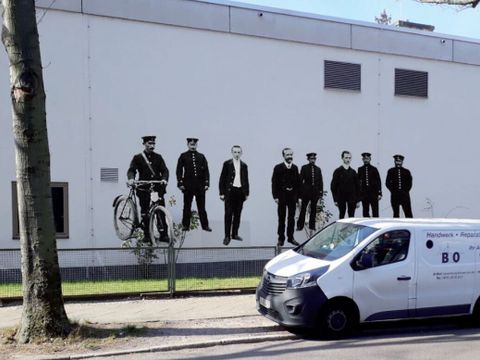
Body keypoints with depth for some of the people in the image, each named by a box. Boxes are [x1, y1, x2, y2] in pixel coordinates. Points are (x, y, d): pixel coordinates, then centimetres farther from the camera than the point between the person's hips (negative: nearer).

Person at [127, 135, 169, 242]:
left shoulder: (158, 157, 11)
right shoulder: (138, 157, 5)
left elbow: (164, 170, 2)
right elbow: (131, 170, -5)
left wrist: (164, 179, -19)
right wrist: (131, 179, -27)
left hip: (158, 187, 1)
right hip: (144, 188, -1)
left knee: (161, 212, -4)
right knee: (145, 213, 3)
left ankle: (164, 234, 2)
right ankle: (146, 235, 14)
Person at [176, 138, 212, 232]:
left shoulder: (201, 156, 11)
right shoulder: (183, 156, 5)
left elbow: (206, 170, 9)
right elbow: (179, 170, 2)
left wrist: (206, 183, 0)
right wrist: (180, 183, -6)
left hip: (200, 185, 2)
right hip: (188, 185, -2)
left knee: (201, 206, 5)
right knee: (187, 206, 4)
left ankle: (205, 225, 9)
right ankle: (186, 225, 11)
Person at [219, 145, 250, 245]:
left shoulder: (244, 165, 11)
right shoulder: (227, 164, 1)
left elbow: (246, 180, 14)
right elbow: (222, 179, 0)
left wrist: (246, 193, 9)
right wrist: (222, 193, -5)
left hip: (240, 192, 4)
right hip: (230, 191, -4)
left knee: (237, 214, 7)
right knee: (228, 214, -3)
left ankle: (234, 234, 16)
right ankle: (227, 236, 0)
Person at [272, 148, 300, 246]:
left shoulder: (295, 168, 7)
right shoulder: (278, 168, -2)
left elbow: (298, 182, 7)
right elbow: (274, 183, -5)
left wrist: (298, 196, 0)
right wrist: (275, 196, -12)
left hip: (293, 196, 3)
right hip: (282, 196, -3)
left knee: (291, 218, 9)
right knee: (281, 218, 4)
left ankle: (290, 237, 20)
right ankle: (281, 238, 11)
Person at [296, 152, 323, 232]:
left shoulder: (318, 169, 12)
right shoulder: (304, 168, 3)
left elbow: (320, 181, 10)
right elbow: (301, 180, -1)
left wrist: (321, 191, 1)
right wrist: (300, 191, -7)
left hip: (315, 192, 3)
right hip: (306, 191, -3)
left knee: (313, 209, 7)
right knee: (303, 208, -2)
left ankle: (312, 225, 15)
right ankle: (300, 226, 1)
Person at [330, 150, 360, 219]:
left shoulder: (353, 172, 9)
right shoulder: (338, 171, 0)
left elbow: (357, 186, 10)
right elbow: (333, 186, -2)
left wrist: (357, 200, 4)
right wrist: (335, 200, -7)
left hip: (352, 199, 2)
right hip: (341, 199, -2)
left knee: (351, 217, 1)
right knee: (341, 216, 4)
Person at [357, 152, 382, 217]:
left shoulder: (374, 169, 4)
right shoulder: (360, 170, 7)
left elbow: (379, 181, 3)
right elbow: (358, 181, 6)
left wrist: (379, 193, -3)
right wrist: (358, 193, 1)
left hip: (374, 193, -1)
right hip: (364, 194, 1)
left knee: (375, 211, -3)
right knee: (365, 212, 4)